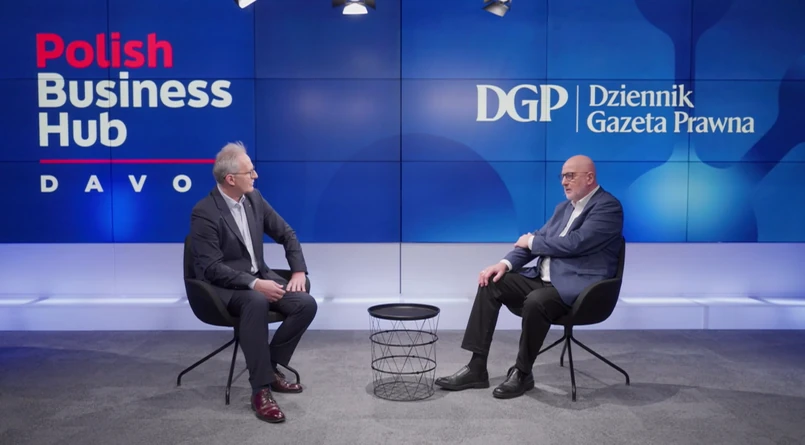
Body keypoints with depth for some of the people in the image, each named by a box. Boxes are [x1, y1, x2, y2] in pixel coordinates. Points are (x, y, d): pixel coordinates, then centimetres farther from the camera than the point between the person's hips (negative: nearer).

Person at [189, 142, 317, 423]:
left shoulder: (254, 198, 3)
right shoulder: (204, 213, -17)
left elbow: (286, 234, 10)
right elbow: (212, 268, -22)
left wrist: (299, 270, -3)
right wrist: (254, 284, -30)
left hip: (259, 276, 7)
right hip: (224, 286, -6)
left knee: (306, 304, -16)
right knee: (256, 302, -39)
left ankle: (269, 366, 1)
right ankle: (261, 389, -30)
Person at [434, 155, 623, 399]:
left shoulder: (609, 206, -9)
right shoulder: (564, 207, 17)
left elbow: (574, 244, -21)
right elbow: (535, 240, 13)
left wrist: (533, 241, -6)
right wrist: (505, 263, -5)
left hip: (578, 286, -8)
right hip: (545, 278, 9)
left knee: (535, 302, -36)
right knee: (490, 285, -7)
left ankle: (522, 373, -12)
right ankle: (476, 367, -7)